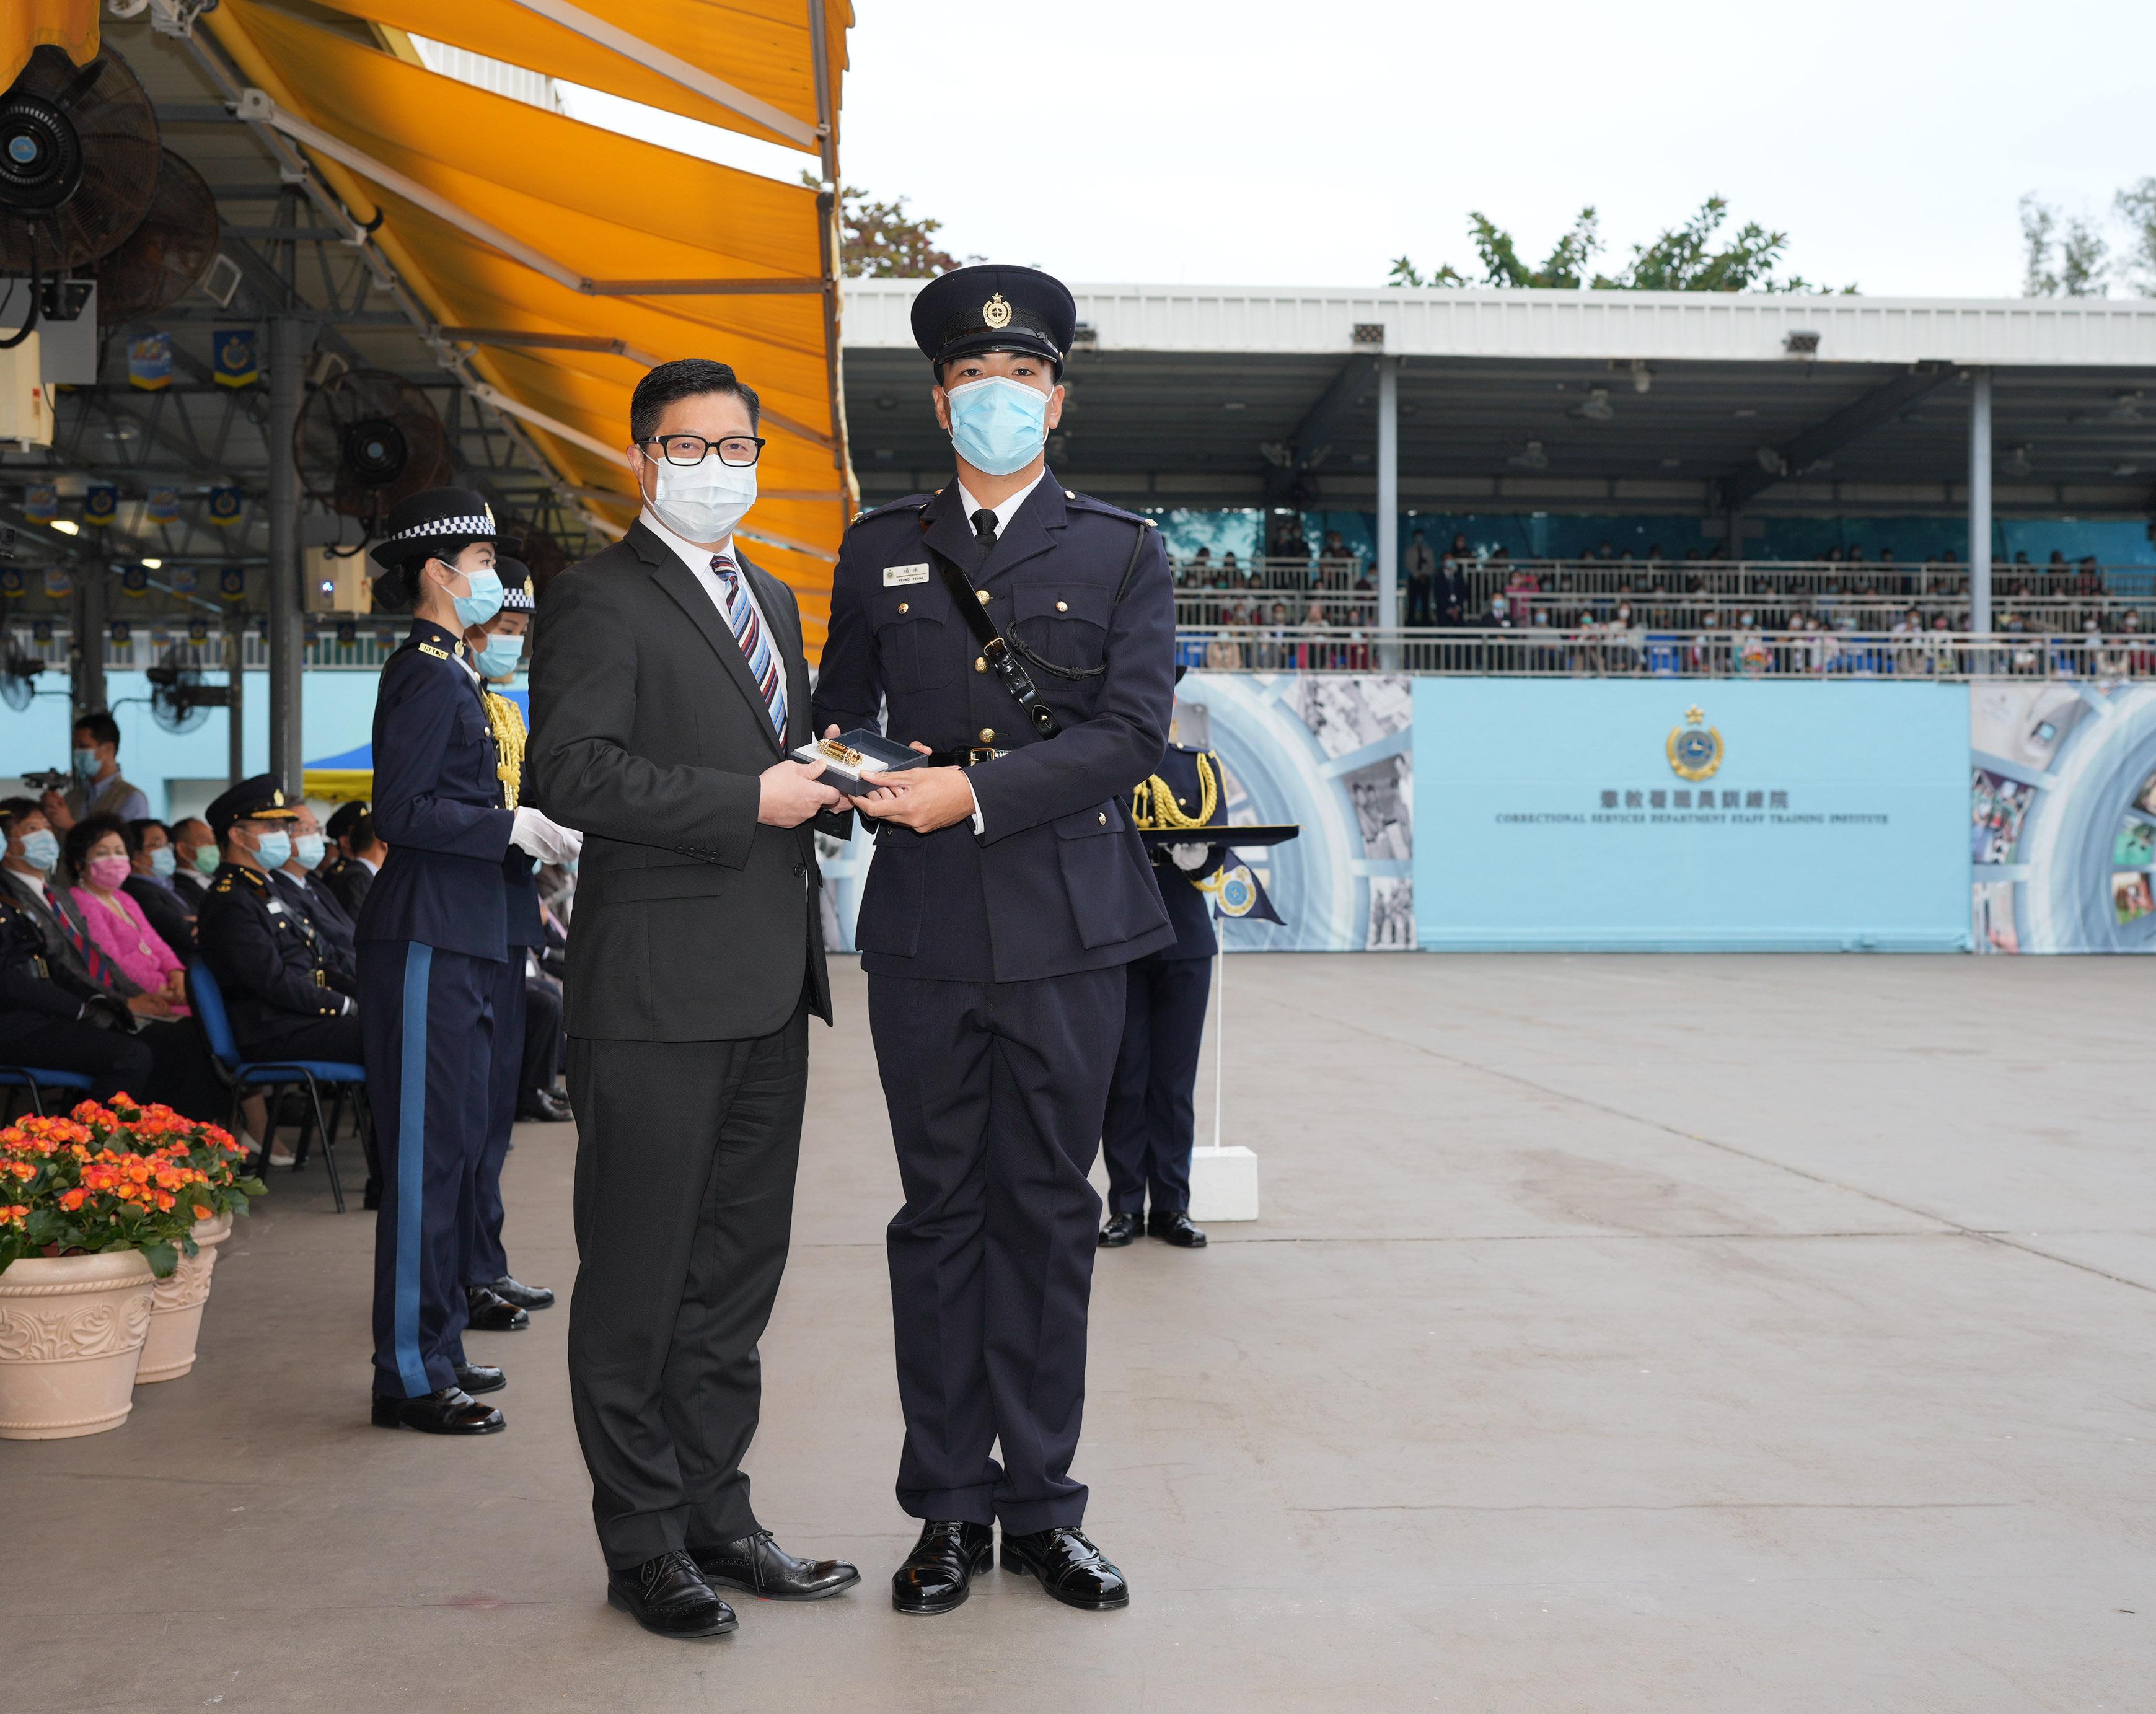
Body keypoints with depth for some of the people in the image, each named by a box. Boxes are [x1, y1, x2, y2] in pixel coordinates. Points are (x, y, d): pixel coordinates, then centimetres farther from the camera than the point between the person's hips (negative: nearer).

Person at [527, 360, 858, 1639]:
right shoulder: (601, 599, -6)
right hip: (659, 992, -8)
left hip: (767, 987, 8)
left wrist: (835, 778, 5)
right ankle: (644, 1542, 12)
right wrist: (749, 800, -19)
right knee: (639, 1276, 1)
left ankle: (715, 1515, 24)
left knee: (738, 1269, 14)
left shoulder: (774, 601, 20)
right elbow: (572, 771, -18)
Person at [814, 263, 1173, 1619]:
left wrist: (975, 790, -16)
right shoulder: (881, 550, 13)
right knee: (941, 1215, 6)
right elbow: (843, 706, 20)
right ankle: (950, 1507, 15)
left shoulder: (1124, 554, 6)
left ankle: (1043, 1505, 16)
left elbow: (1131, 731, -6)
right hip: (925, 934, 2)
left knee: (1050, 1215, 5)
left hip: (1066, 936, -1)